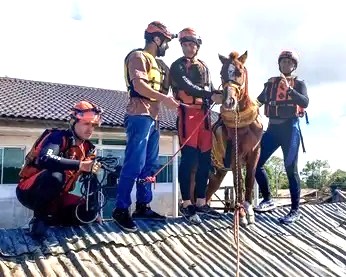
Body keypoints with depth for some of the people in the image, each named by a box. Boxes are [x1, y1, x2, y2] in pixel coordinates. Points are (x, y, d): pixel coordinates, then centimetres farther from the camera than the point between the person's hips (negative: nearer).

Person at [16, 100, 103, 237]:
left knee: (87, 212, -13)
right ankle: (39, 217, -15)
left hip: (55, 195, 7)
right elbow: (45, 159, -39)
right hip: (30, 191, -6)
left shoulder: (87, 148, 3)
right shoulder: (59, 136, -17)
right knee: (55, 176, -38)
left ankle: (47, 220, 4)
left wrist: (94, 207, -1)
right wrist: (80, 165, -45)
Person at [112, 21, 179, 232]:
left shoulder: (156, 62, 24)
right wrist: (164, 98, -25)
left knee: (149, 165, 9)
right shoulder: (138, 56, -3)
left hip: (153, 117, 10)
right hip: (140, 116, -9)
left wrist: (172, 103, 11)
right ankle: (121, 209, -7)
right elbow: (138, 85, -18)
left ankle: (143, 206, 16)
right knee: (135, 164, -13)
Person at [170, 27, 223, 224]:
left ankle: (201, 203, 13)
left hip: (204, 114, 7)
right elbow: (187, 87, -14)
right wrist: (212, 96, -23)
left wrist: (222, 96, -4)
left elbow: (210, 89, 17)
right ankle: (187, 204, -3)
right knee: (189, 158, -11)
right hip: (188, 113, -6)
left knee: (205, 159, 5)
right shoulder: (178, 66, 2)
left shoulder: (204, 67, 22)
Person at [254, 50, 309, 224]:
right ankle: (268, 200, 13)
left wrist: (289, 89, -23)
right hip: (273, 127, 4)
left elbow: (305, 102, -12)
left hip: (290, 127, -4)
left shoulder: (298, 83, 4)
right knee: (256, 162, -2)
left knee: (290, 169, -3)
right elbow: (258, 101, 14)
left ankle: (295, 210, 6)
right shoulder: (271, 83, 14)